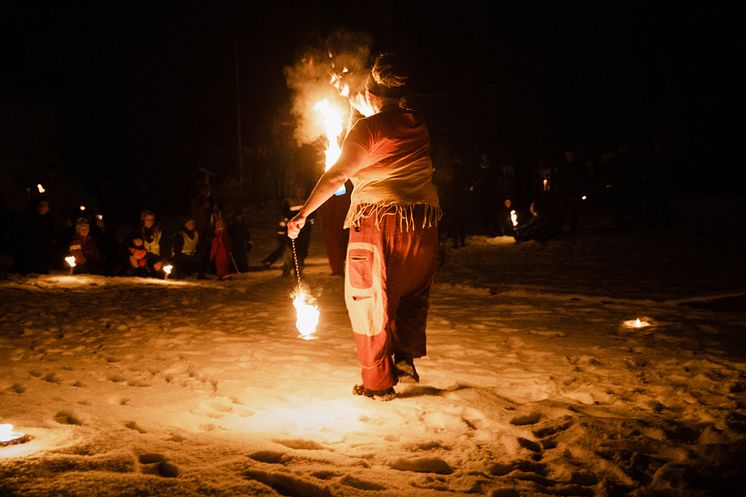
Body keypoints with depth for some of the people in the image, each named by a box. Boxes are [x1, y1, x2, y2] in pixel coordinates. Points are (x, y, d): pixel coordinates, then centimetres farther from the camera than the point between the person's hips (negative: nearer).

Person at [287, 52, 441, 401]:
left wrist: (303, 214, -9)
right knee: (413, 294, 21)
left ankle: (378, 383, 7)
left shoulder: (367, 129, -7)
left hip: (379, 219, -5)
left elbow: (335, 177, -12)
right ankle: (405, 358, 7)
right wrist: (368, 112, 45)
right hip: (424, 219, 5)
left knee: (371, 302, 4)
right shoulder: (418, 126, 8)